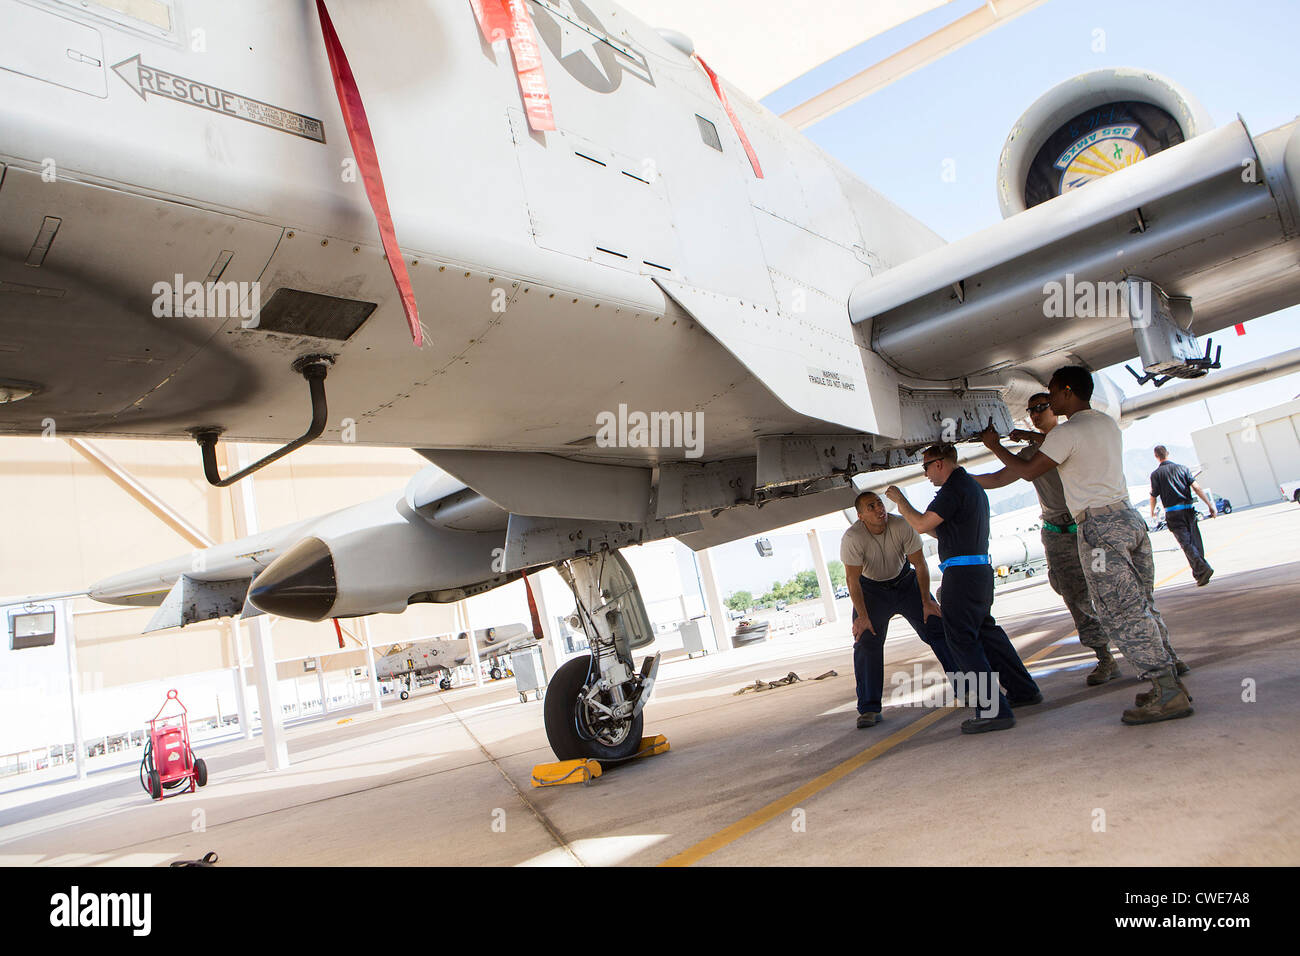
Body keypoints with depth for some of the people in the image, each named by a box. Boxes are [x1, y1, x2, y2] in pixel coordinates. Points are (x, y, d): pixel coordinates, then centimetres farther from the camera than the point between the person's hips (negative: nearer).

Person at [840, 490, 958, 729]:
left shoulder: (902, 526, -23)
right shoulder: (852, 538, -28)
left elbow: (920, 564, -13)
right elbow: (853, 580, -23)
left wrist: (926, 602, -12)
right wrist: (862, 616, -26)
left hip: (905, 581, 2)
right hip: (871, 589, -2)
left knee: (938, 627, -4)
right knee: (866, 642, -11)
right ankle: (869, 709, -5)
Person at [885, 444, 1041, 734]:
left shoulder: (953, 488, -13)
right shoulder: (972, 486, 20)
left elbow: (921, 525, -17)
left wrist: (899, 499, -5)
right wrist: (929, 527, 22)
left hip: (961, 573, -10)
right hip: (981, 568, 10)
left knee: (961, 640, -8)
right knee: (986, 631, 21)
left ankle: (993, 710, -11)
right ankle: (1024, 691, 30)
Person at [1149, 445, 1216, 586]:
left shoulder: (1156, 474, 0)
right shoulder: (1182, 468, 6)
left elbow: (1153, 496, 2)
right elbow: (1196, 487, -2)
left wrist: (1152, 511, 20)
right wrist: (1210, 504, -3)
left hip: (1173, 513, -3)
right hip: (1188, 509, 3)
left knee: (1186, 543, -6)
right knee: (1196, 541, 12)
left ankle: (1202, 568, -22)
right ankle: (1198, 573, 16)